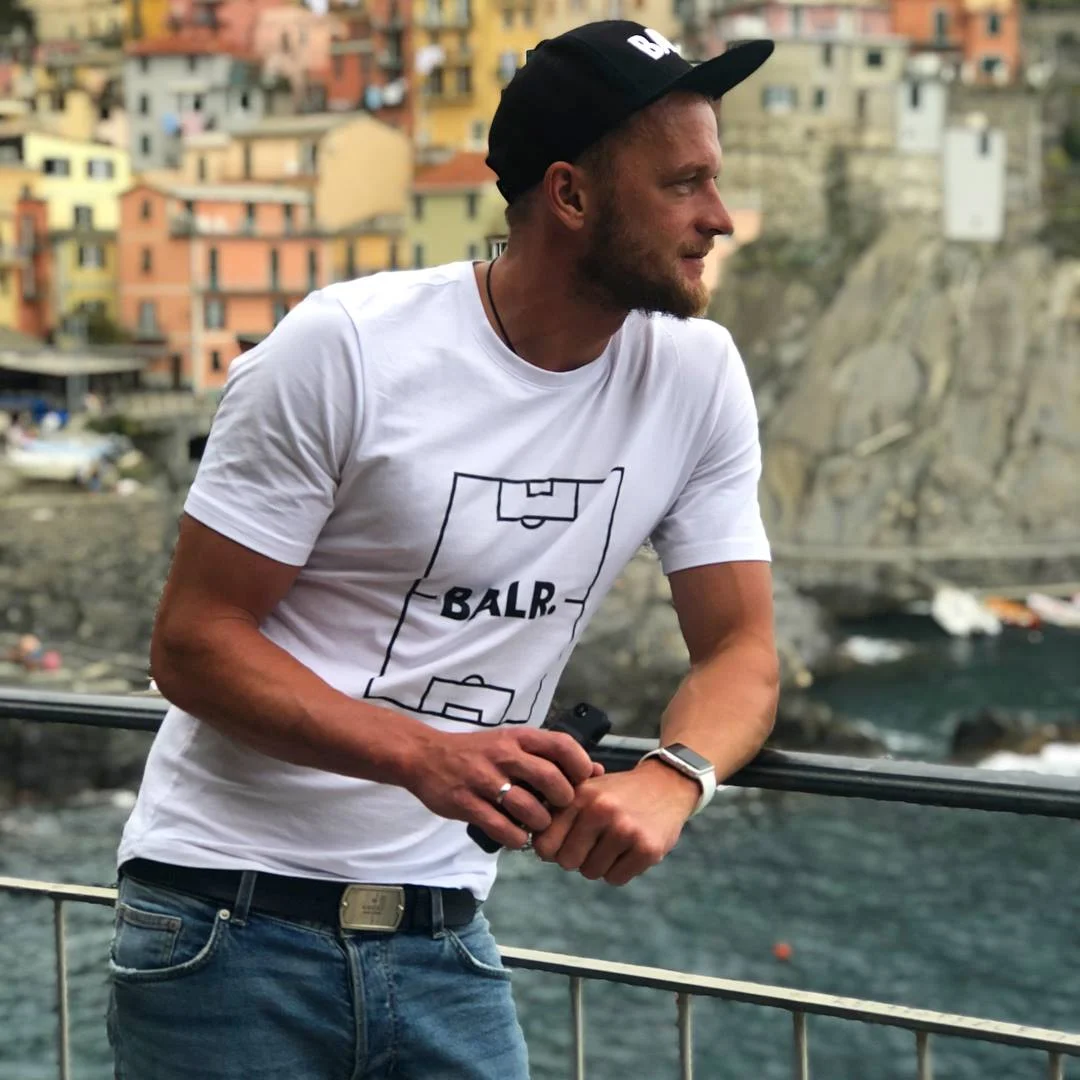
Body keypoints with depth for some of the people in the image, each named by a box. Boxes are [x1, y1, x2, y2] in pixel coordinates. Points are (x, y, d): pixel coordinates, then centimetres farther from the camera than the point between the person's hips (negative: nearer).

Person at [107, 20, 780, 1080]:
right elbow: (192, 641, -13)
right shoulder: (343, 349, -15)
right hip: (232, 914, -4)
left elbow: (739, 652, 1)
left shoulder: (696, 375, -2)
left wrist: (670, 779, -23)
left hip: (442, 931, 4)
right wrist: (427, 755, -29)